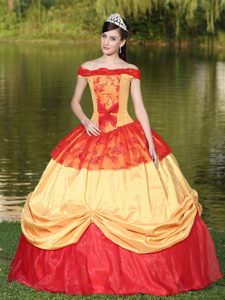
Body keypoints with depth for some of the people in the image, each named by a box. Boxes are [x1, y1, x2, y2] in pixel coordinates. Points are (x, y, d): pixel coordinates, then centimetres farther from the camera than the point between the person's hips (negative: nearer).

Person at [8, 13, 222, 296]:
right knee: (88, 201, -1)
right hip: (95, 137, 1)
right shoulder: (87, 68, 5)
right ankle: (88, 268, 13)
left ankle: (135, 269, 11)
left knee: (135, 201, -2)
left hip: (128, 138, -1)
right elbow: (75, 101, 13)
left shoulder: (131, 71, 3)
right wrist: (85, 121, -7)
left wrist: (150, 143, -8)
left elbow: (140, 108, 1)